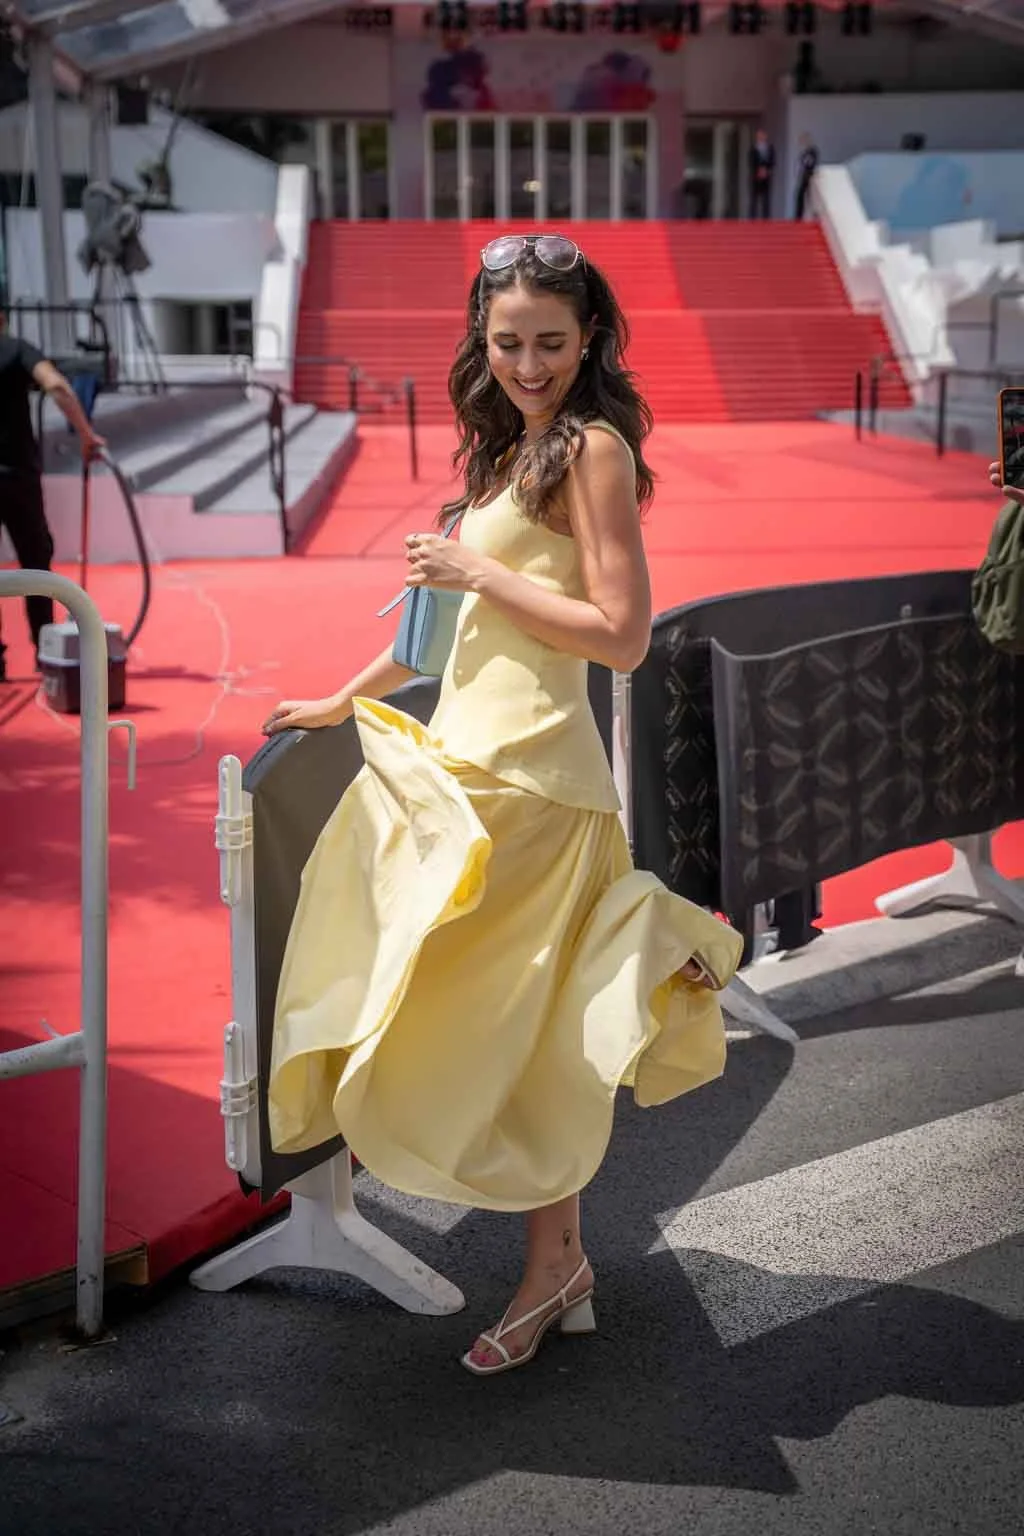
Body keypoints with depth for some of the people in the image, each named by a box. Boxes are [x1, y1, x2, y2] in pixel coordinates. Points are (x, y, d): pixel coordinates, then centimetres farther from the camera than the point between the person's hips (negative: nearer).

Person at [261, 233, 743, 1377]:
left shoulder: (594, 447, -8)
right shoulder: (511, 451, 18)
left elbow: (622, 635, -17)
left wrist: (478, 572, -13)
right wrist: (341, 700, 27)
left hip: (527, 772, -9)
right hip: (467, 755, 9)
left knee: (506, 1023, -2)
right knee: (507, 1024, 11)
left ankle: (551, 1264, 15)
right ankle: (562, 1264, 22)